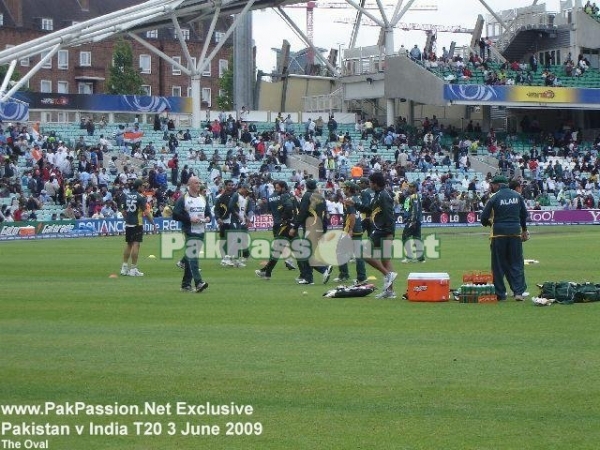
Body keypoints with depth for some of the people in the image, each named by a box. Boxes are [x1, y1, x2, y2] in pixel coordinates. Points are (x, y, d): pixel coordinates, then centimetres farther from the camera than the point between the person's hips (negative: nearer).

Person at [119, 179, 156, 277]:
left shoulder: (125, 195, 7)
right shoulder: (140, 197, -10)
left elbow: (123, 210, 11)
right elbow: (146, 212, -11)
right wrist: (153, 223, -4)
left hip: (128, 224, 6)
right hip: (137, 224, -6)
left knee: (128, 244, 16)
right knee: (136, 245, -4)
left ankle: (124, 267, 18)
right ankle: (133, 269, -6)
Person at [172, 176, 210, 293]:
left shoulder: (203, 199, 16)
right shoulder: (183, 199, -3)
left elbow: (209, 213, 22)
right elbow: (175, 215, -8)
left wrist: (208, 218, -1)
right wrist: (190, 219, -16)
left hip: (200, 232, 6)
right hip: (189, 232, -6)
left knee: (190, 258, 10)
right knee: (192, 257, -16)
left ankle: (186, 284, 15)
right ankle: (198, 283, -26)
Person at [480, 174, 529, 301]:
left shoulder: (495, 197, -6)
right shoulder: (517, 196, 6)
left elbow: (484, 217, -7)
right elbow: (524, 214, 14)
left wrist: (488, 223, 16)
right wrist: (524, 230, 27)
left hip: (499, 233, -3)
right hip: (515, 232, 3)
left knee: (498, 264, 5)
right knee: (516, 263, 6)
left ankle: (500, 294, 6)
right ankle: (519, 292, -4)